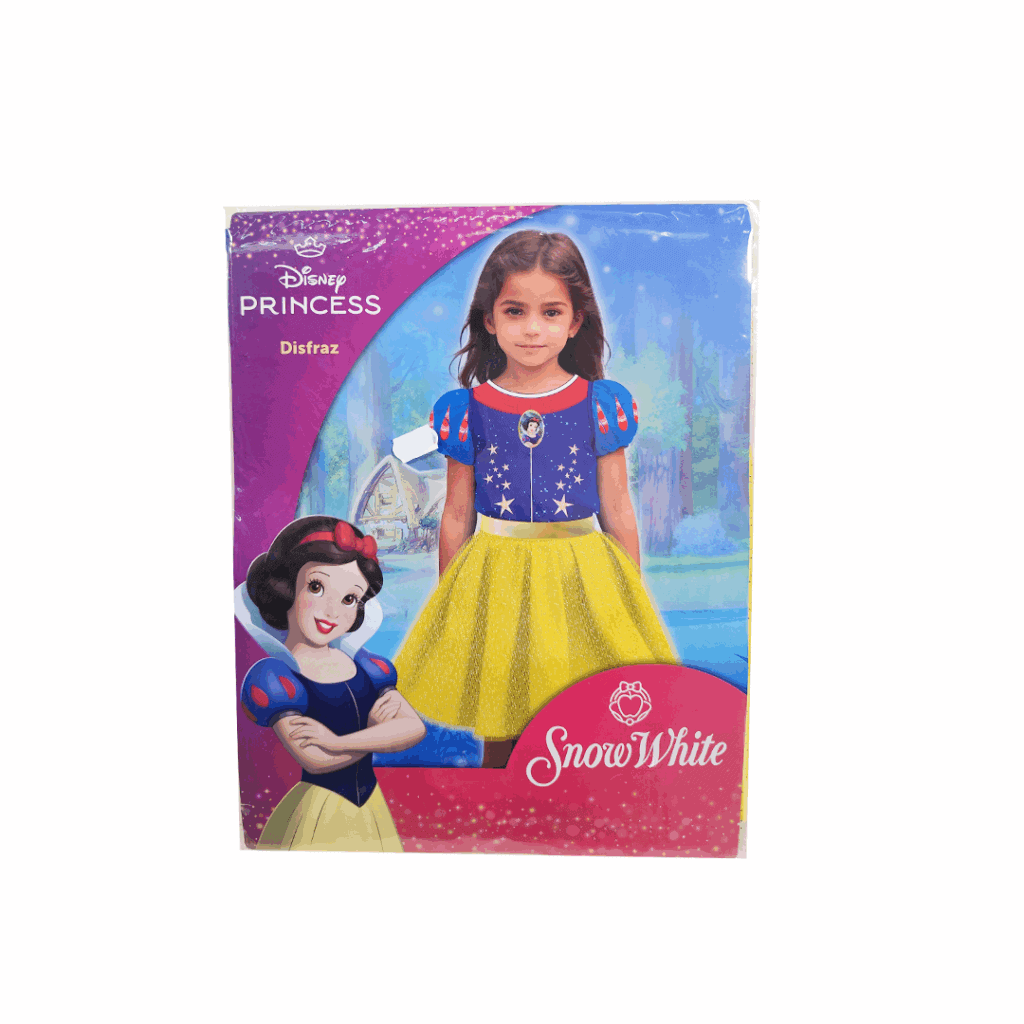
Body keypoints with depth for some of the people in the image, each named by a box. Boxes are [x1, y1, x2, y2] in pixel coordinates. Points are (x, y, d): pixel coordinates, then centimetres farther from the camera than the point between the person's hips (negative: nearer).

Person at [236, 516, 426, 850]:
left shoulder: (365, 665, -1)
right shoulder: (274, 677, -16)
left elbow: (416, 728, -10)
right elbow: (315, 760, -24)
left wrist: (339, 742, -22)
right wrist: (377, 727, -13)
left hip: (371, 807, 5)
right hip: (318, 812, -5)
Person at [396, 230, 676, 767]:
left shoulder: (601, 404, -2)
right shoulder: (467, 410, -2)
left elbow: (618, 512, 3)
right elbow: (456, 517, 5)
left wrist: (632, 607, 7)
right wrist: (446, 610, 9)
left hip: (580, 577, 0)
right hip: (495, 578, 0)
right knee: (498, 739, 13)